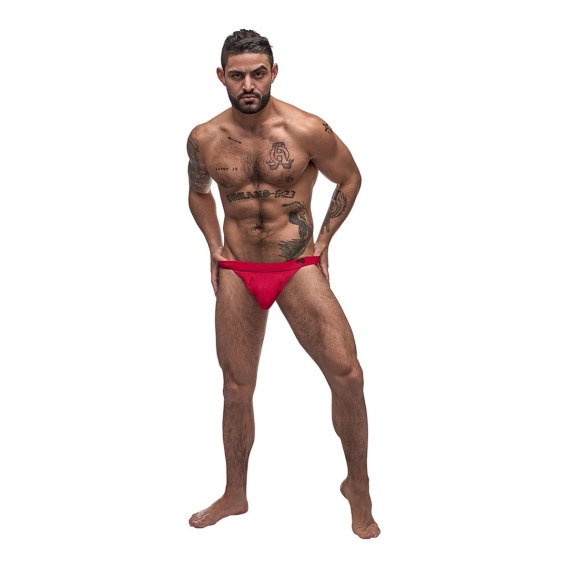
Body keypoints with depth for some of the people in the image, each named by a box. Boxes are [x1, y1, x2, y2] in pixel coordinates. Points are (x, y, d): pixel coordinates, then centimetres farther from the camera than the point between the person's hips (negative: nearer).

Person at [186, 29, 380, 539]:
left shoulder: (308, 130, -11)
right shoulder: (204, 139, -2)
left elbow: (350, 179, 6)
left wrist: (323, 242, 2)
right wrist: (215, 248, 7)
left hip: (299, 269, -2)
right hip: (237, 274, 3)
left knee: (347, 376, -13)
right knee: (236, 388, 11)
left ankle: (358, 486, 10)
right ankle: (235, 495, 30)